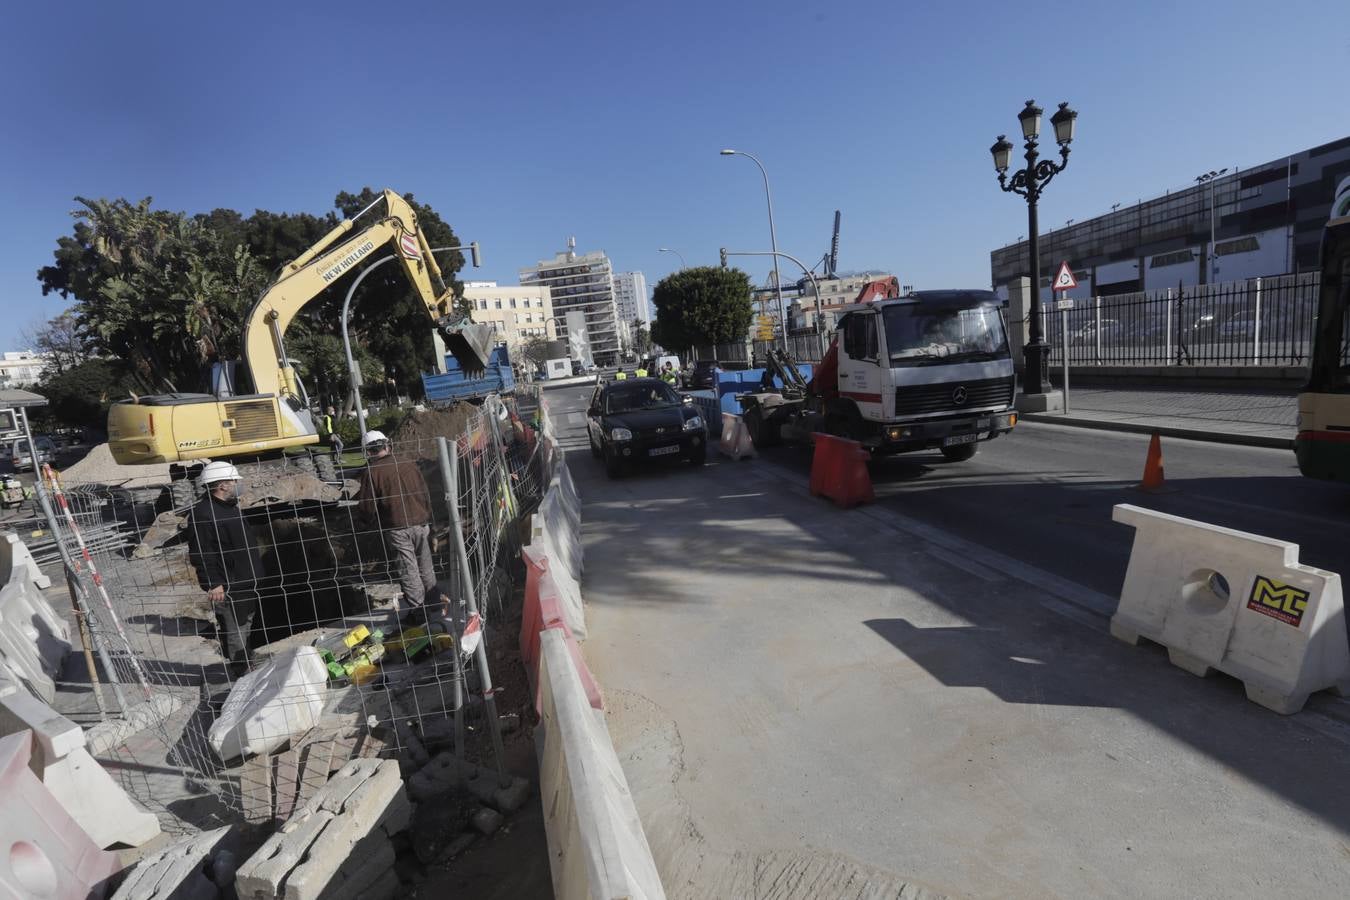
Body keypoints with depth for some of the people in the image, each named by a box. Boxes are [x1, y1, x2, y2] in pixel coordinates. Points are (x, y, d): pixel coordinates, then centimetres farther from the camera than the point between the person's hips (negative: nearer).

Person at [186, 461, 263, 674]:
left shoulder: (230, 506, 10)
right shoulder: (202, 514, -21)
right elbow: (200, 555, -23)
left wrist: (253, 574, 24)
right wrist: (213, 584, -25)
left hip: (246, 582, 10)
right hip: (226, 588, -10)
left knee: (245, 629, 23)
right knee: (235, 634, 1)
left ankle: (248, 668, 39)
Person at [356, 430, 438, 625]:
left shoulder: (370, 472, -9)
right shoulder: (408, 464, 3)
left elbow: (367, 508, -7)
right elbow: (425, 494, 8)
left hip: (397, 528, -4)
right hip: (421, 523, 4)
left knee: (408, 569, 5)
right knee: (426, 566, 16)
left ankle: (417, 610, 11)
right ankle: (434, 602, 28)